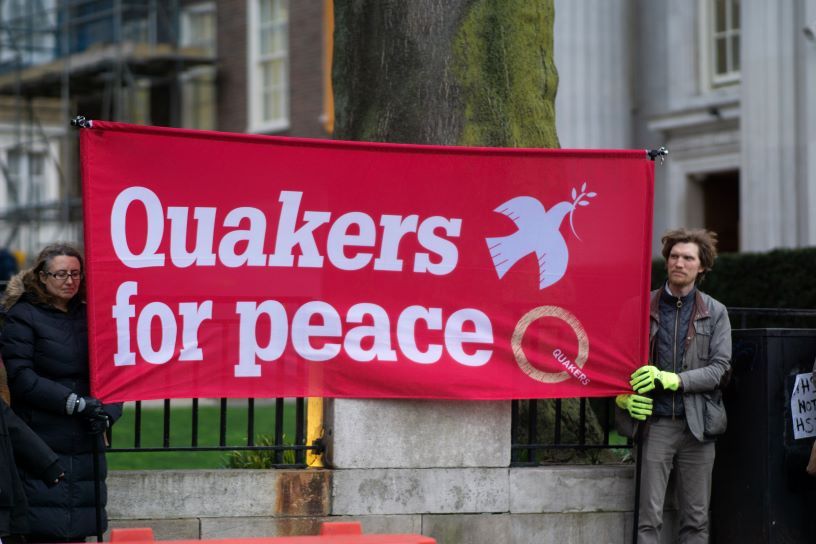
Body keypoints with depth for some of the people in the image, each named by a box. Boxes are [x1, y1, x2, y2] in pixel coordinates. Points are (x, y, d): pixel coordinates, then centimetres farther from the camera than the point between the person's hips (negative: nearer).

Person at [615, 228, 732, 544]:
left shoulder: (715, 313, 6)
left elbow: (721, 369, -2)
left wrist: (672, 379, -15)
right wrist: (623, 397, -9)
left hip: (697, 424, 1)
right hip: (655, 423, -1)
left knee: (696, 518, 4)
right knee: (650, 516, -5)